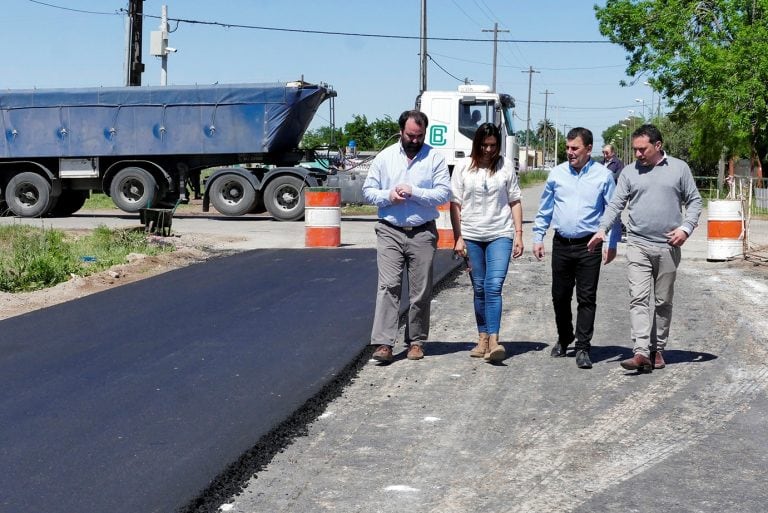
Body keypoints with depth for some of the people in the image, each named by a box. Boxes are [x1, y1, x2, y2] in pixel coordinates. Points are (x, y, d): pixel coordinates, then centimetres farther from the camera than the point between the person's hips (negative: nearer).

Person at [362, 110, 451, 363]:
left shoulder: (435, 158, 3)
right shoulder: (385, 157, 7)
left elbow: (444, 193, -5)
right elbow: (368, 190, 8)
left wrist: (414, 192, -15)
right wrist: (388, 196, -11)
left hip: (423, 233, 0)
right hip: (390, 231, 0)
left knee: (421, 291, 5)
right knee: (388, 286, -10)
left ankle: (416, 341, 17)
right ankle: (384, 343, -14)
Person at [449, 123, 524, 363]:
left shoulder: (506, 166, 4)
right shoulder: (463, 167, 3)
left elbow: (515, 201, 7)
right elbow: (455, 204, 4)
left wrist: (518, 234, 1)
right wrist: (458, 237, -1)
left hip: (500, 234, -1)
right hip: (471, 235, 1)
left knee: (494, 286, -14)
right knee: (479, 289, 8)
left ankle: (493, 341, -19)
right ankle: (483, 338, 16)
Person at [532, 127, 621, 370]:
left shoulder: (603, 175, 0)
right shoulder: (557, 173, 7)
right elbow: (544, 209, 14)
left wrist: (612, 244, -1)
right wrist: (538, 237, 10)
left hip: (589, 245, -3)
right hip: (561, 244, 3)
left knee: (587, 298, -3)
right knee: (560, 296, 10)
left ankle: (583, 348, 1)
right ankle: (564, 338, 30)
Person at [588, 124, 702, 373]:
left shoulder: (679, 168, 5)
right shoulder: (629, 172, 7)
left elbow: (694, 201, 8)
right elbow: (616, 204, 4)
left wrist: (686, 227, -7)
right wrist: (602, 229, -11)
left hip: (668, 246, 0)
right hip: (637, 244, 0)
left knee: (663, 302, 9)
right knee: (639, 299, -12)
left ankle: (657, 350, 20)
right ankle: (641, 352, -18)